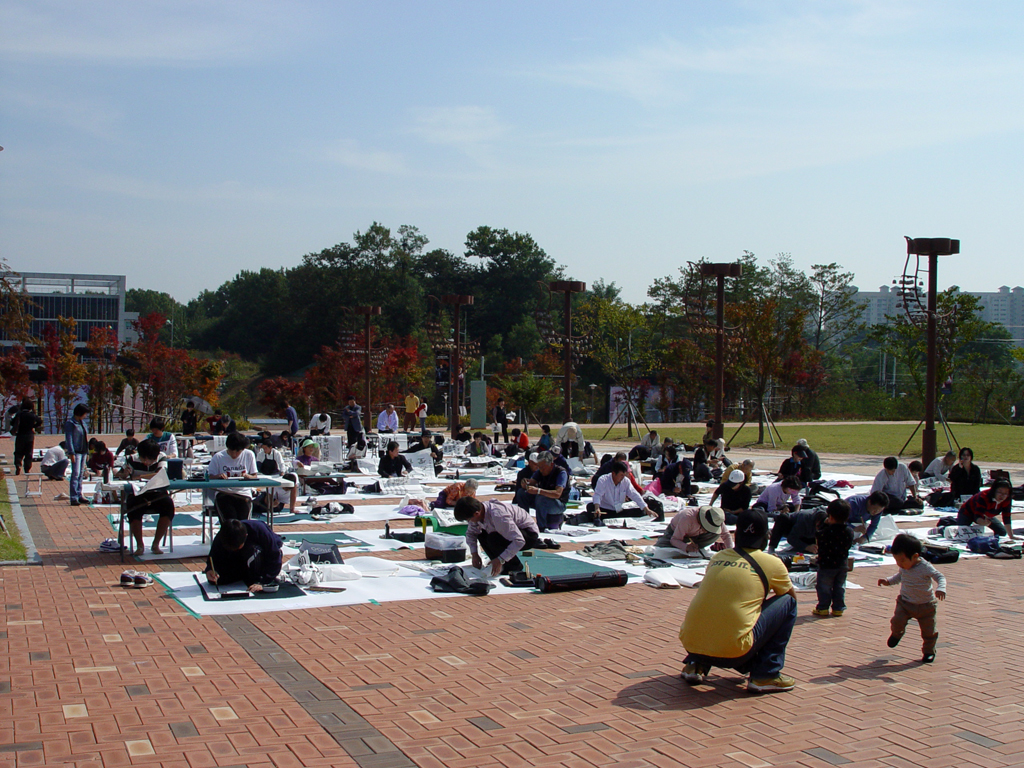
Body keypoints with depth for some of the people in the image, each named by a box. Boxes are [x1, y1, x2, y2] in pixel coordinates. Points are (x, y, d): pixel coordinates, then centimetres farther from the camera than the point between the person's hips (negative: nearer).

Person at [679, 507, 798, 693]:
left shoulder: (718, 557, 15)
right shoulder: (772, 563, 4)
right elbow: (792, 595, 24)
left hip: (691, 645, 5)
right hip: (733, 652, -5)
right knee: (787, 602, 13)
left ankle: (695, 665, 18)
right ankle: (765, 676, 10)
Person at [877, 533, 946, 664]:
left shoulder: (926, 567, -22)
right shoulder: (903, 567, -5)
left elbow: (940, 577, -21)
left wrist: (940, 589, -40)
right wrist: (888, 581, 5)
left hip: (926, 606, -3)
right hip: (905, 603, 3)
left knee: (929, 630, 5)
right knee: (897, 620, -15)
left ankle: (929, 651, 30)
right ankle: (897, 633, 20)